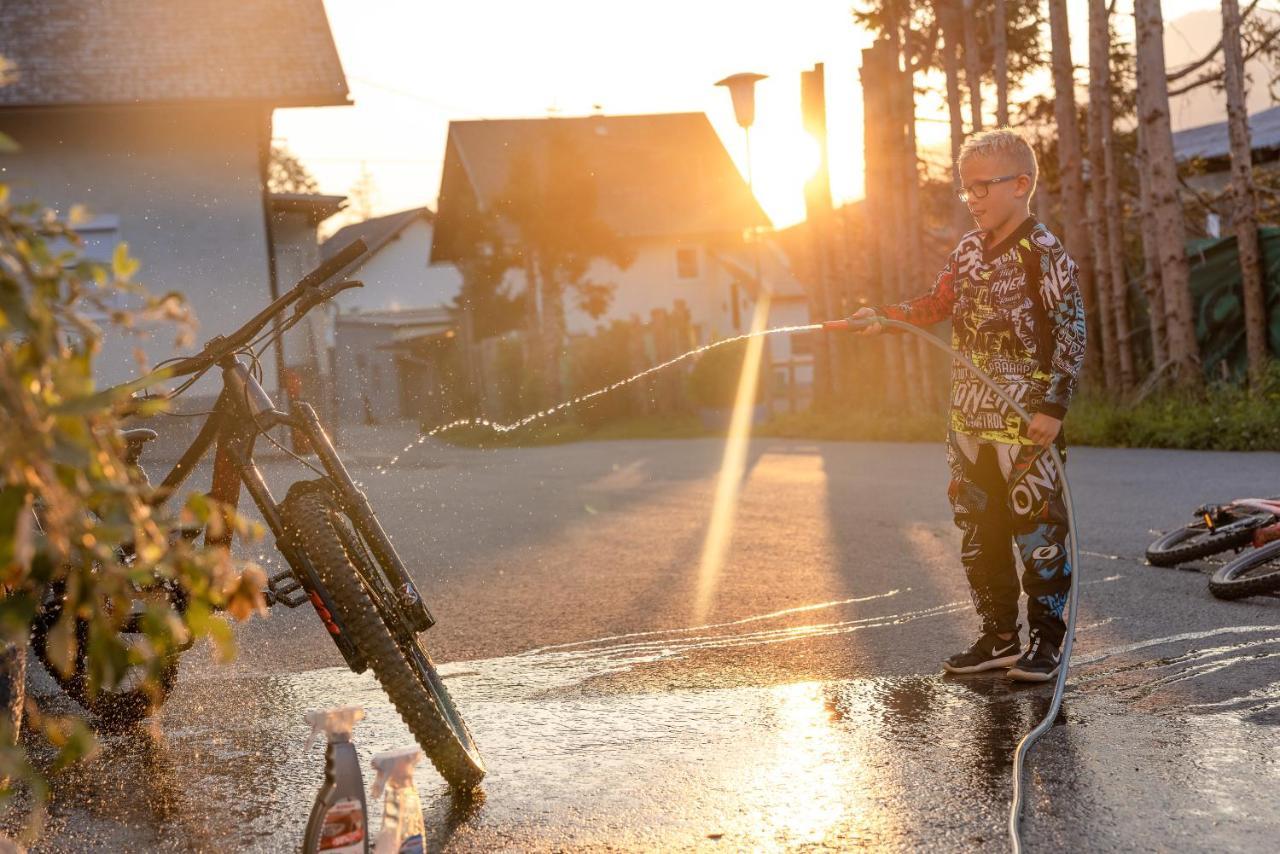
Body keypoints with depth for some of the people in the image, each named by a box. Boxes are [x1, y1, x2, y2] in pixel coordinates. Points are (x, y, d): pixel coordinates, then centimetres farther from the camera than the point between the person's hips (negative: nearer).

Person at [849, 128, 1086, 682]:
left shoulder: (1045, 253, -10)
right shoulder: (968, 250, 11)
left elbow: (1070, 334, -11)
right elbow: (936, 305, 21)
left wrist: (1053, 407, -16)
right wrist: (884, 316, 4)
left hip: (1025, 419, -7)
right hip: (969, 417, 8)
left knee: (1036, 527, -3)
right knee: (977, 529, 11)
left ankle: (1047, 638, 10)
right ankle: (999, 636, 21)